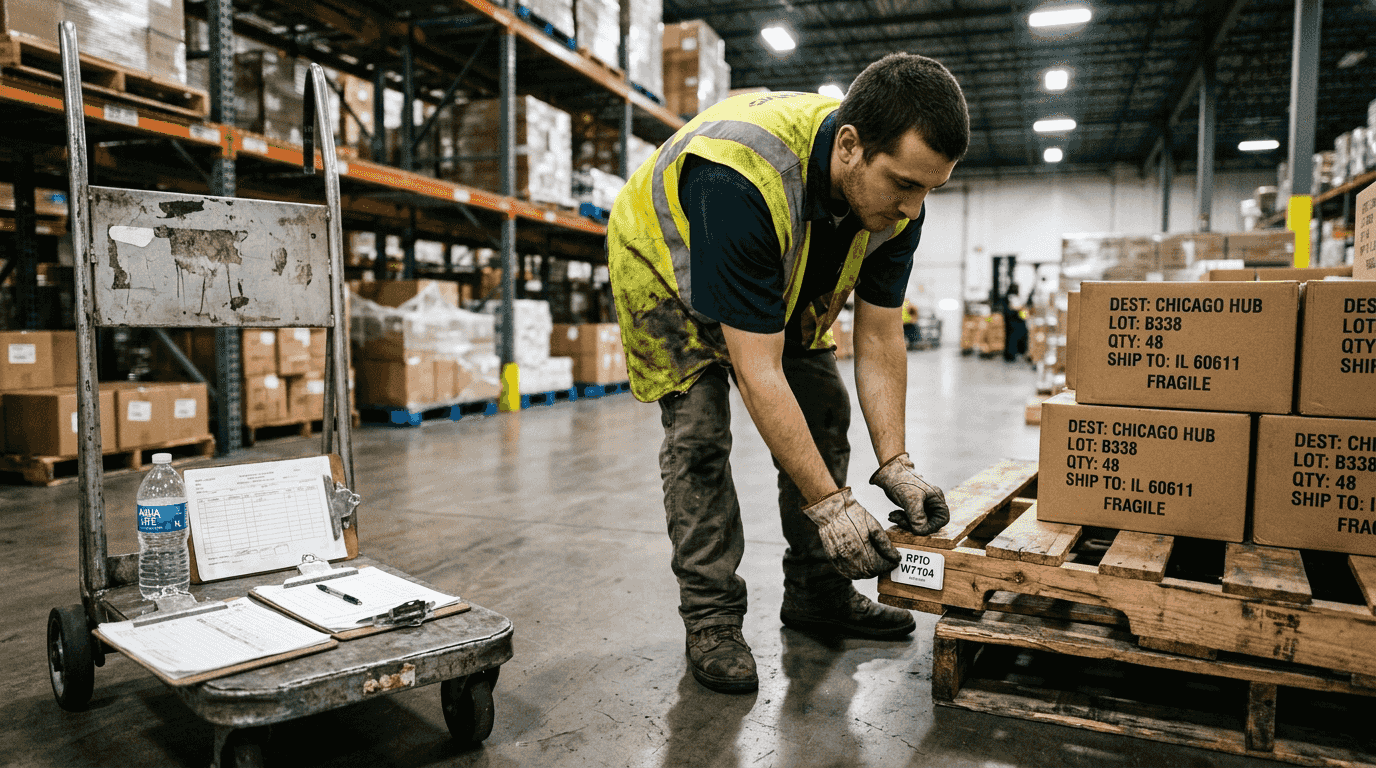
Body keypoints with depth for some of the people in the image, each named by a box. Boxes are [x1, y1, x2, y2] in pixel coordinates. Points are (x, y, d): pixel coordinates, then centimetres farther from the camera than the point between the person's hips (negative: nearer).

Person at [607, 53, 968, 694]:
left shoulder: (897, 198, -23)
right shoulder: (741, 180, -45)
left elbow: (879, 340, -15)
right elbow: (758, 372, -42)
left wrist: (894, 464, -21)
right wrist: (828, 503, -38)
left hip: (786, 275, 6)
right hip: (667, 262, -6)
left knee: (823, 409, 1)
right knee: (699, 430, -17)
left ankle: (816, 593, 14)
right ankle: (711, 618, -3)